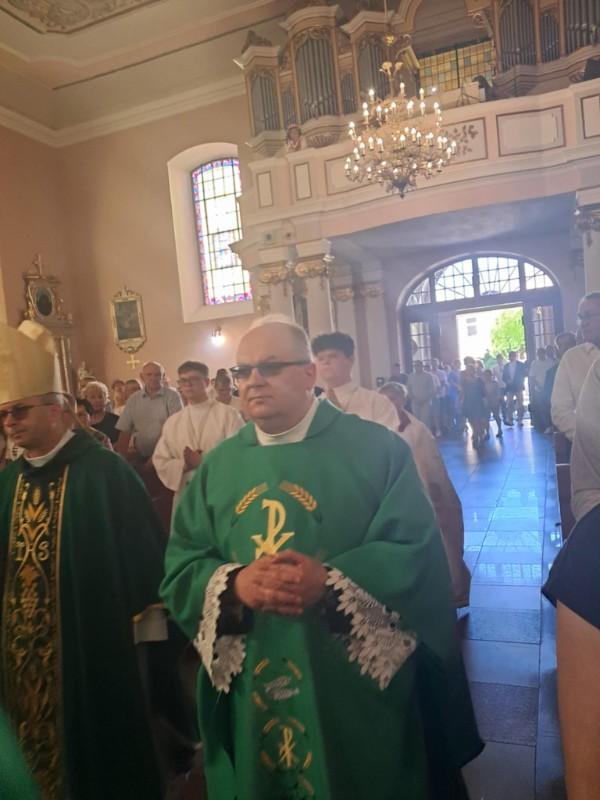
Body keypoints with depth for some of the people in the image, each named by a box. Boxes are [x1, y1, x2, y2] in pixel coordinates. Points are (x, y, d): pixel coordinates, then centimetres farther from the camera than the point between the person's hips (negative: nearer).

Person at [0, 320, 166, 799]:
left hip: (92, 645, -6)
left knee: (103, 751, 12)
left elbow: (146, 549, -15)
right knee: (41, 746, 21)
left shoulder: (103, 472, -16)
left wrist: (137, 614, -10)